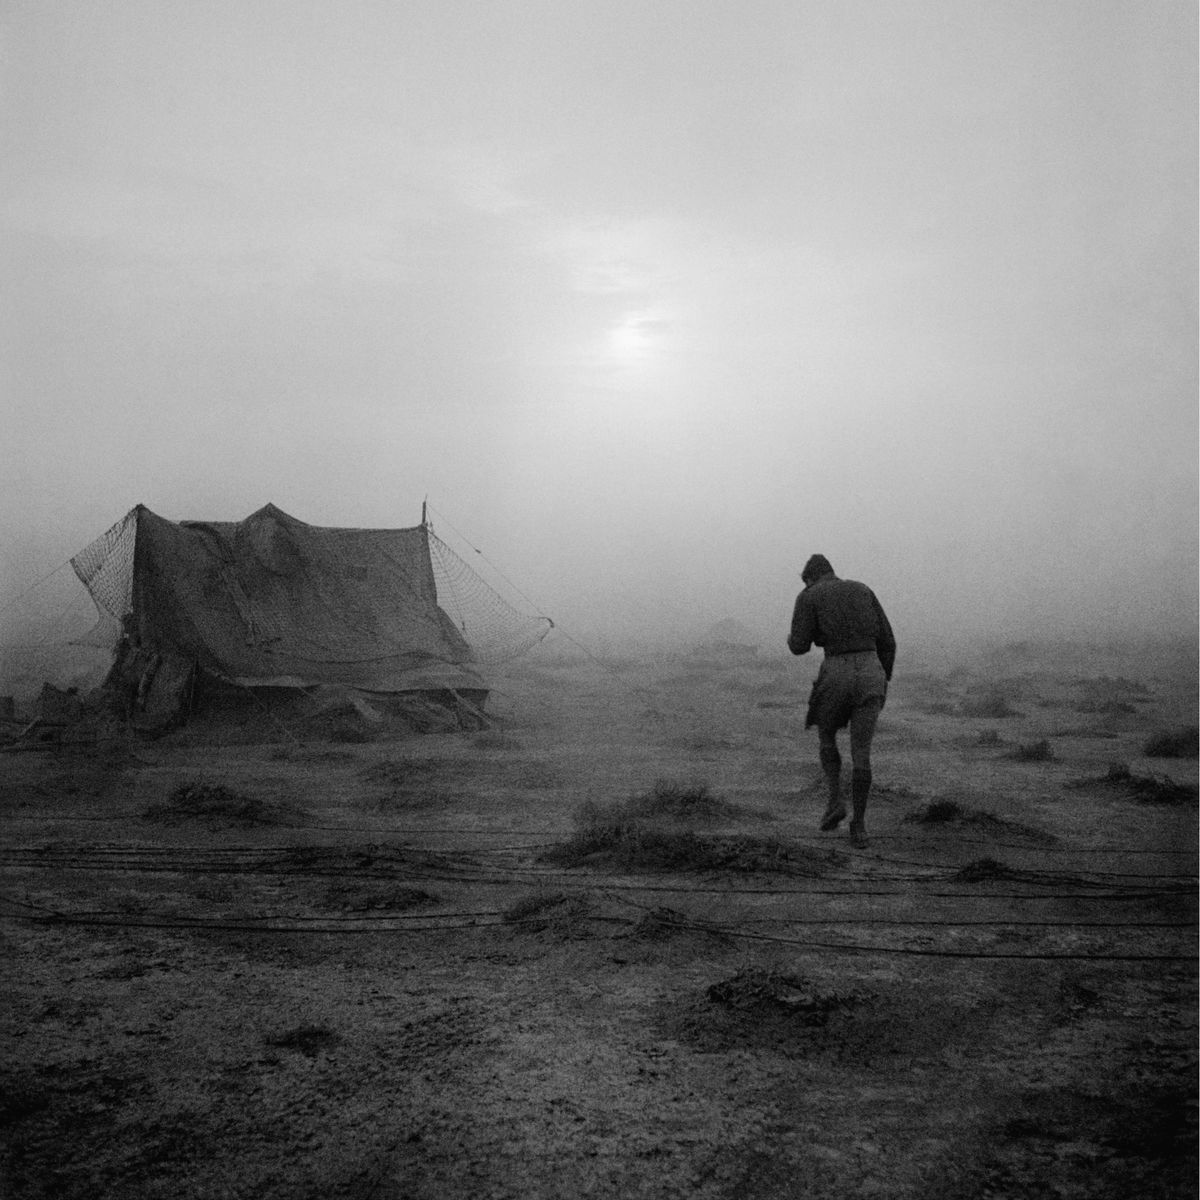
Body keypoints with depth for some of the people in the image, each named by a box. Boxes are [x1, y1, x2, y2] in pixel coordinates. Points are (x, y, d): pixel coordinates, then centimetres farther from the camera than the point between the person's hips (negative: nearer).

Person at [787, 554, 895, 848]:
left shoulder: (808, 597, 5)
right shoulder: (863, 590, 17)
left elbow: (799, 646, -3)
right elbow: (887, 640, 13)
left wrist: (793, 638, 23)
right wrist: (883, 682, 19)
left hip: (837, 676, -3)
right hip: (870, 672, 3)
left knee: (826, 737, 24)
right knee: (860, 753, 10)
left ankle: (836, 801, 8)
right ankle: (858, 826, 9)